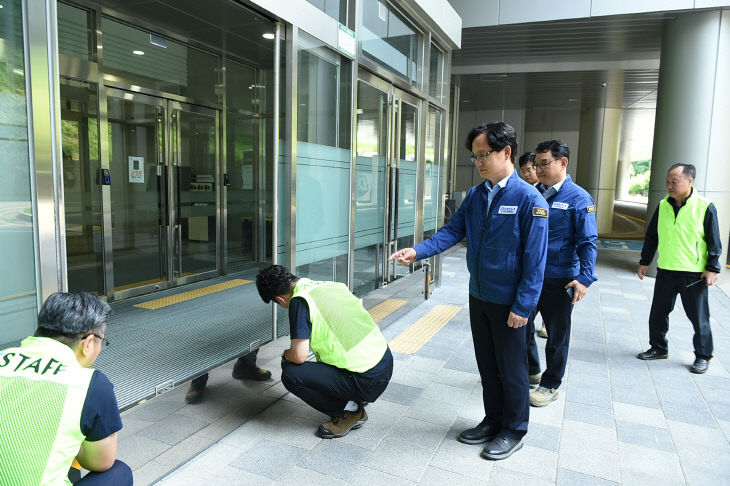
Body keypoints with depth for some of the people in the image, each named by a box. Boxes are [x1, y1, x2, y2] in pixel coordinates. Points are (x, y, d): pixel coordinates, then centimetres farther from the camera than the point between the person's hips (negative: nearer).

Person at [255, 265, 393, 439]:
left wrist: (286, 355, 8)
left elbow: (299, 356, -17)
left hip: (368, 381, -9)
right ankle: (357, 399, 21)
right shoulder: (333, 285, 9)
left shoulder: (299, 301, -13)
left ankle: (349, 412, 5)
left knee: (291, 375, -6)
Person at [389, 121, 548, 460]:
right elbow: (453, 231, 1)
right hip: (478, 296, 6)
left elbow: (535, 260, -17)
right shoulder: (475, 196, 4)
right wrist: (418, 251, -15)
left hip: (509, 303, -6)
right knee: (486, 364, 19)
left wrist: (522, 306, -18)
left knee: (511, 368, 10)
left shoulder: (529, 199, -16)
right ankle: (493, 420, 39)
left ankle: (513, 431, 31)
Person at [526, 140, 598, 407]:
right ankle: (530, 370, 39)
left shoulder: (579, 199, -10)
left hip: (559, 280, -5)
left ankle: (550, 385, 28)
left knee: (557, 334, 10)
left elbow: (588, 242, -12)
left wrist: (585, 278, -21)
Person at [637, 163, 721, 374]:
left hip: (694, 273, -4)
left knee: (699, 317, 6)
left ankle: (702, 356, 22)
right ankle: (658, 348, 28)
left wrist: (712, 268, -8)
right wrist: (644, 261, 13)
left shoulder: (705, 207, -8)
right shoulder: (663, 206, 5)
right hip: (665, 270, 5)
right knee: (658, 313, 12)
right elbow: (651, 236, 13)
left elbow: (714, 242, -4)